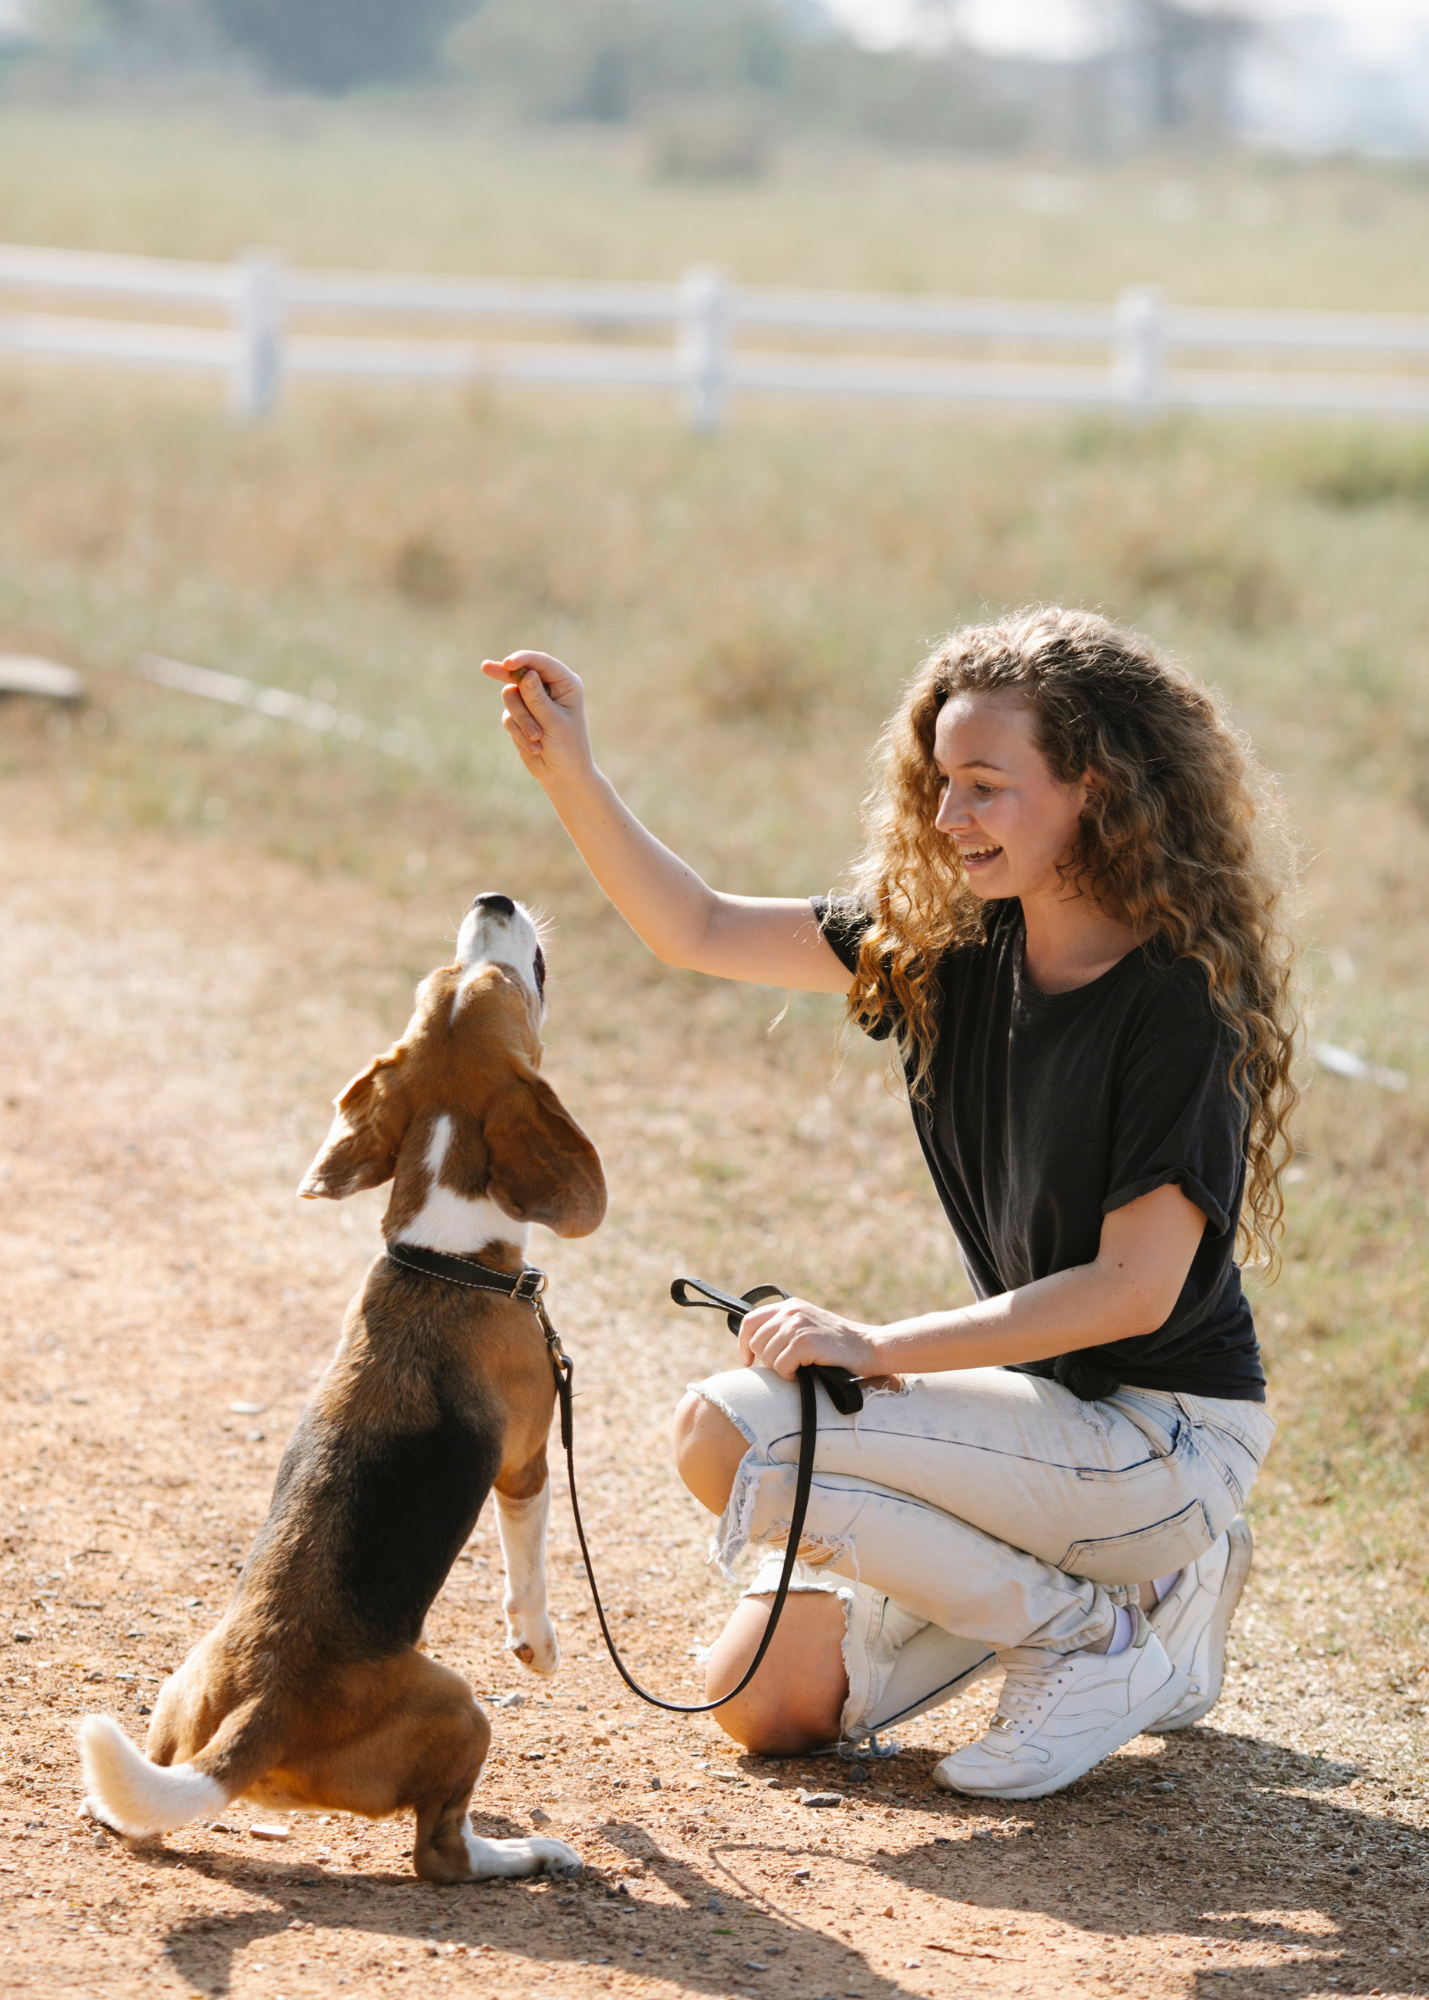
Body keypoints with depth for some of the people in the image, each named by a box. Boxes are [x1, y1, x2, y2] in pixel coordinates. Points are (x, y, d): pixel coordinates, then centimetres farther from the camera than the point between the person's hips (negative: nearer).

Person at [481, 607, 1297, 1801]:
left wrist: (883, 1348, -24)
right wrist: (568, 773, -7)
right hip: (1048, 1404, 8)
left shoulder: (1175, 999, -20)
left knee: (730, 1435, -20)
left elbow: (1136, 1288, -23)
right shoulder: (953, 944, 1)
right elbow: (699, 933, 6)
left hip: (1164, 1433, -8)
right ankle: (1138, 1575, 16)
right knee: (767, 1704, 5)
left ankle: (1102, 1639, -7)